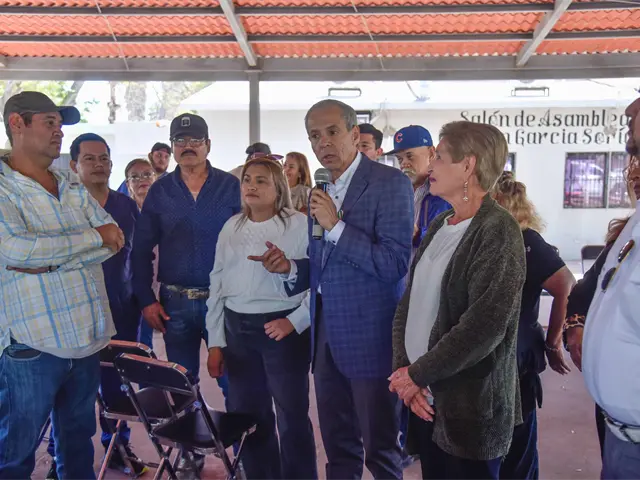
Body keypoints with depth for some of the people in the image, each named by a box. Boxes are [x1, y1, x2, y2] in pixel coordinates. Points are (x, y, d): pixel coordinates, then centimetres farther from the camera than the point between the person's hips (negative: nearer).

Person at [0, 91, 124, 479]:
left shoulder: (75, 189, 12)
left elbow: (115, 241, 1)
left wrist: (52, 260, -13)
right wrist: (94, 237, -13)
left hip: (87, 336, 6)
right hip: (32, 343, -5)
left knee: (79, 442, 19)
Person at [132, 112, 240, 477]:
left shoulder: (231, 187, -2)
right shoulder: (160, 191, 4)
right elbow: (142, 249, 5)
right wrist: (147, 300, 0)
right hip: (174, 302, 2)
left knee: (233, 380, 3)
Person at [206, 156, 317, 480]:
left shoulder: (300, 225, -7)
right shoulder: (231, 227, 10)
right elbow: (217, 284, 11)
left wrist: (295, 321, -17)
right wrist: (215, 342, 9)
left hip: (282, 328, -5)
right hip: (237, 328, 5)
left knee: (292, 416, 5)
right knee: (247, 414, 15)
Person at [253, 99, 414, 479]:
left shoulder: (390, 182, -11)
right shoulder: (322, 191, 11)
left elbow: (395, 264, -20)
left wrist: (336, 226, -21)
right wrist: (291, 267, -1)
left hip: (370, 335, -7)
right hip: (326, 331, 7)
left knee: (380, 448, 9)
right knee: (338, 445, 21)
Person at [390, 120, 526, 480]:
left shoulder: (498, 229, -14)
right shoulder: (439, 225, 10)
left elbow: (485, 326, -22)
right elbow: (409, 302, 6)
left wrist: (418, 374, -14)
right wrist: (404, 370, -7)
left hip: (469, 408, -6)